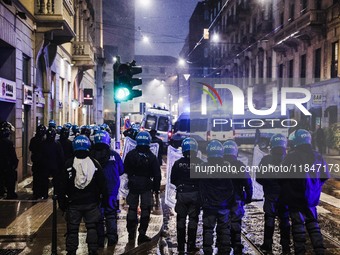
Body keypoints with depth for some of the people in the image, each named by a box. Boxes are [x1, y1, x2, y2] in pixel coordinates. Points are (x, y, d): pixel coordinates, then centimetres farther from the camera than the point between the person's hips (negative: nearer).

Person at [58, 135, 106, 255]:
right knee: (92, 227, 10)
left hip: (74, 203, -1)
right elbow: (102, 185, 3)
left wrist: (62, 202, 4)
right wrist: (101, 198, 14)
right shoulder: (95, 164, -2)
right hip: (92, 203, 1)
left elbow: (63, 186, -4)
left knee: (72, 228, 7)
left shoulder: (68, 164, -6)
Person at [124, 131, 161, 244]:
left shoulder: (130, 154, -4)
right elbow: (157, 175, -5)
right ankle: (142, 234, 1)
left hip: (133, 185, 2)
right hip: (146, 186, -2)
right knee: (145, 209, 4)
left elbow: (125, 170, 6)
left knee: (132, 208, 13)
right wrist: (156, 188, 4)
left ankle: (131, 233, 19)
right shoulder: (152, 157, -8)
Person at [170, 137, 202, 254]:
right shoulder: (200, 163, -9)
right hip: (195, 194, -1)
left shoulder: (178, 163, -7)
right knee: (193, 220, 8)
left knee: (181, 220, 11)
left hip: (181, 194, 1)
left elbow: (172, 180, 1)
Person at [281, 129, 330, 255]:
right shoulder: (318, 157, 1)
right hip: (312, 198, 4)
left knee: (298, 224, 4)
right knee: (313, 223, 16)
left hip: (295, 198, -4)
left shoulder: (291, 157, -15)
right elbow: (325, 176, 8)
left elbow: (282, 176, -11)